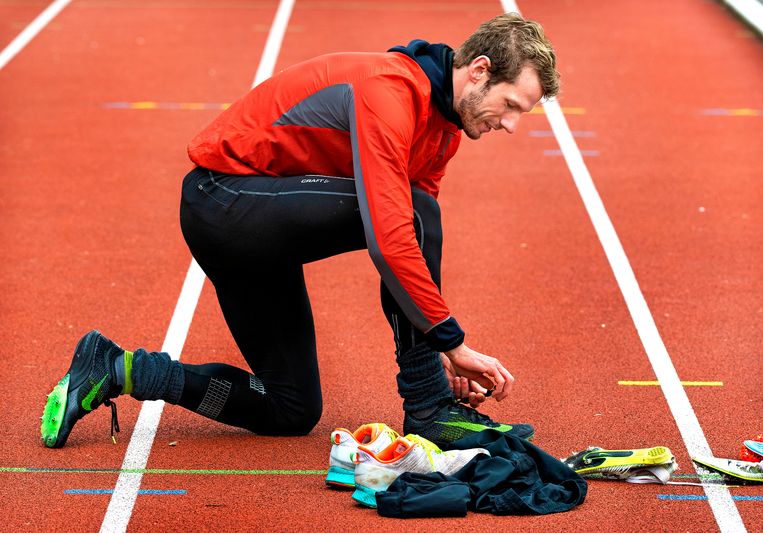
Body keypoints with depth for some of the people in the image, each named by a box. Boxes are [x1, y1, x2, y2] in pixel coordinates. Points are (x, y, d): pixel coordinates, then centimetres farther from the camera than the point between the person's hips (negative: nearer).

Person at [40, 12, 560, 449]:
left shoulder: (444, 126, 6)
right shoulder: (390, 89, -25)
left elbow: (419, 247, 10)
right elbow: (391, 238, -33)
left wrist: (439, 351, 1)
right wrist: (456, 343, -28)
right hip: (227, 192, -10)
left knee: (292, 411, 10)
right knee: (414, 211, -25)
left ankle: (113, 369, 14)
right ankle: (429, 409, -16)